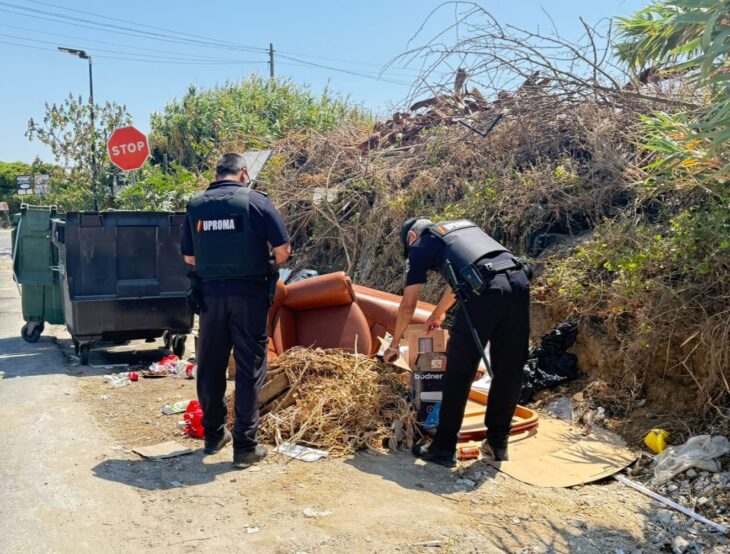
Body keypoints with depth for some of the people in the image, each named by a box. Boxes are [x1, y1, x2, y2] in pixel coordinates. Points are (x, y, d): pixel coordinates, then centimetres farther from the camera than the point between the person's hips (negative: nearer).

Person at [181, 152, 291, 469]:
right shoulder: (256, 201, -5)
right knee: (250, 368, 3)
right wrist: (269, 267, 12)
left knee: (210, 366, 16)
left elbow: (189, 257, 10)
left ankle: (213, 435, 29)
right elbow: (283, 249, -8)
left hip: (210, 294, 3)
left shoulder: (196, 205, 5)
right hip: (249, 294, -3)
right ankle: (245, 446, 6)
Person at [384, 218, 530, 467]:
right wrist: (438, 313, 63)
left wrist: (394, 346, 33)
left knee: (459, 374, 5)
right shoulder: (463, 226, 36)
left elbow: (408, 305, 19)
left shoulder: (420, 244, 17)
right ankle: (497, 445, 27)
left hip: (486, 291, -6)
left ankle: (444, 448, 13)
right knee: (509, 372, 15)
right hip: (519, 280, 7)